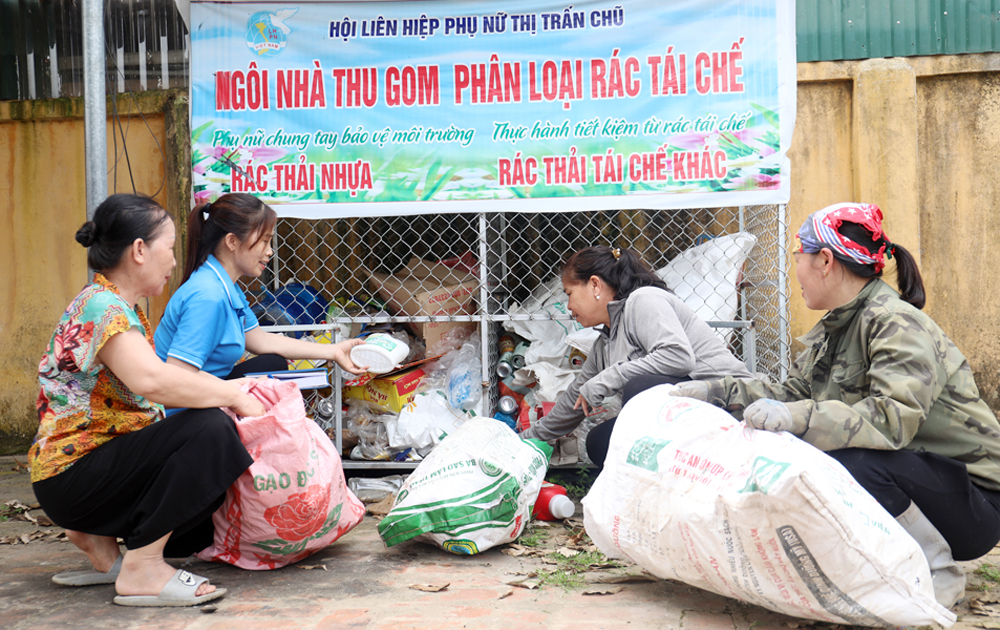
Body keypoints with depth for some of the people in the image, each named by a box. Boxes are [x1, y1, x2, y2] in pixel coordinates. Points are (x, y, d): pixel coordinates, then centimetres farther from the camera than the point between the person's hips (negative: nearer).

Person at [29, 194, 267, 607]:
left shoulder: (120, 306, 15)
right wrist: (233, 396, -24)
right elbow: (151, 380, -35)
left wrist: (230, 389, 6)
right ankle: (142, 569, -19)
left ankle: (99, 539, 8)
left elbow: (158, 383, 15)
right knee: (209, 428, -26)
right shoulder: (102, 306, -18)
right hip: (72, 476, -10)